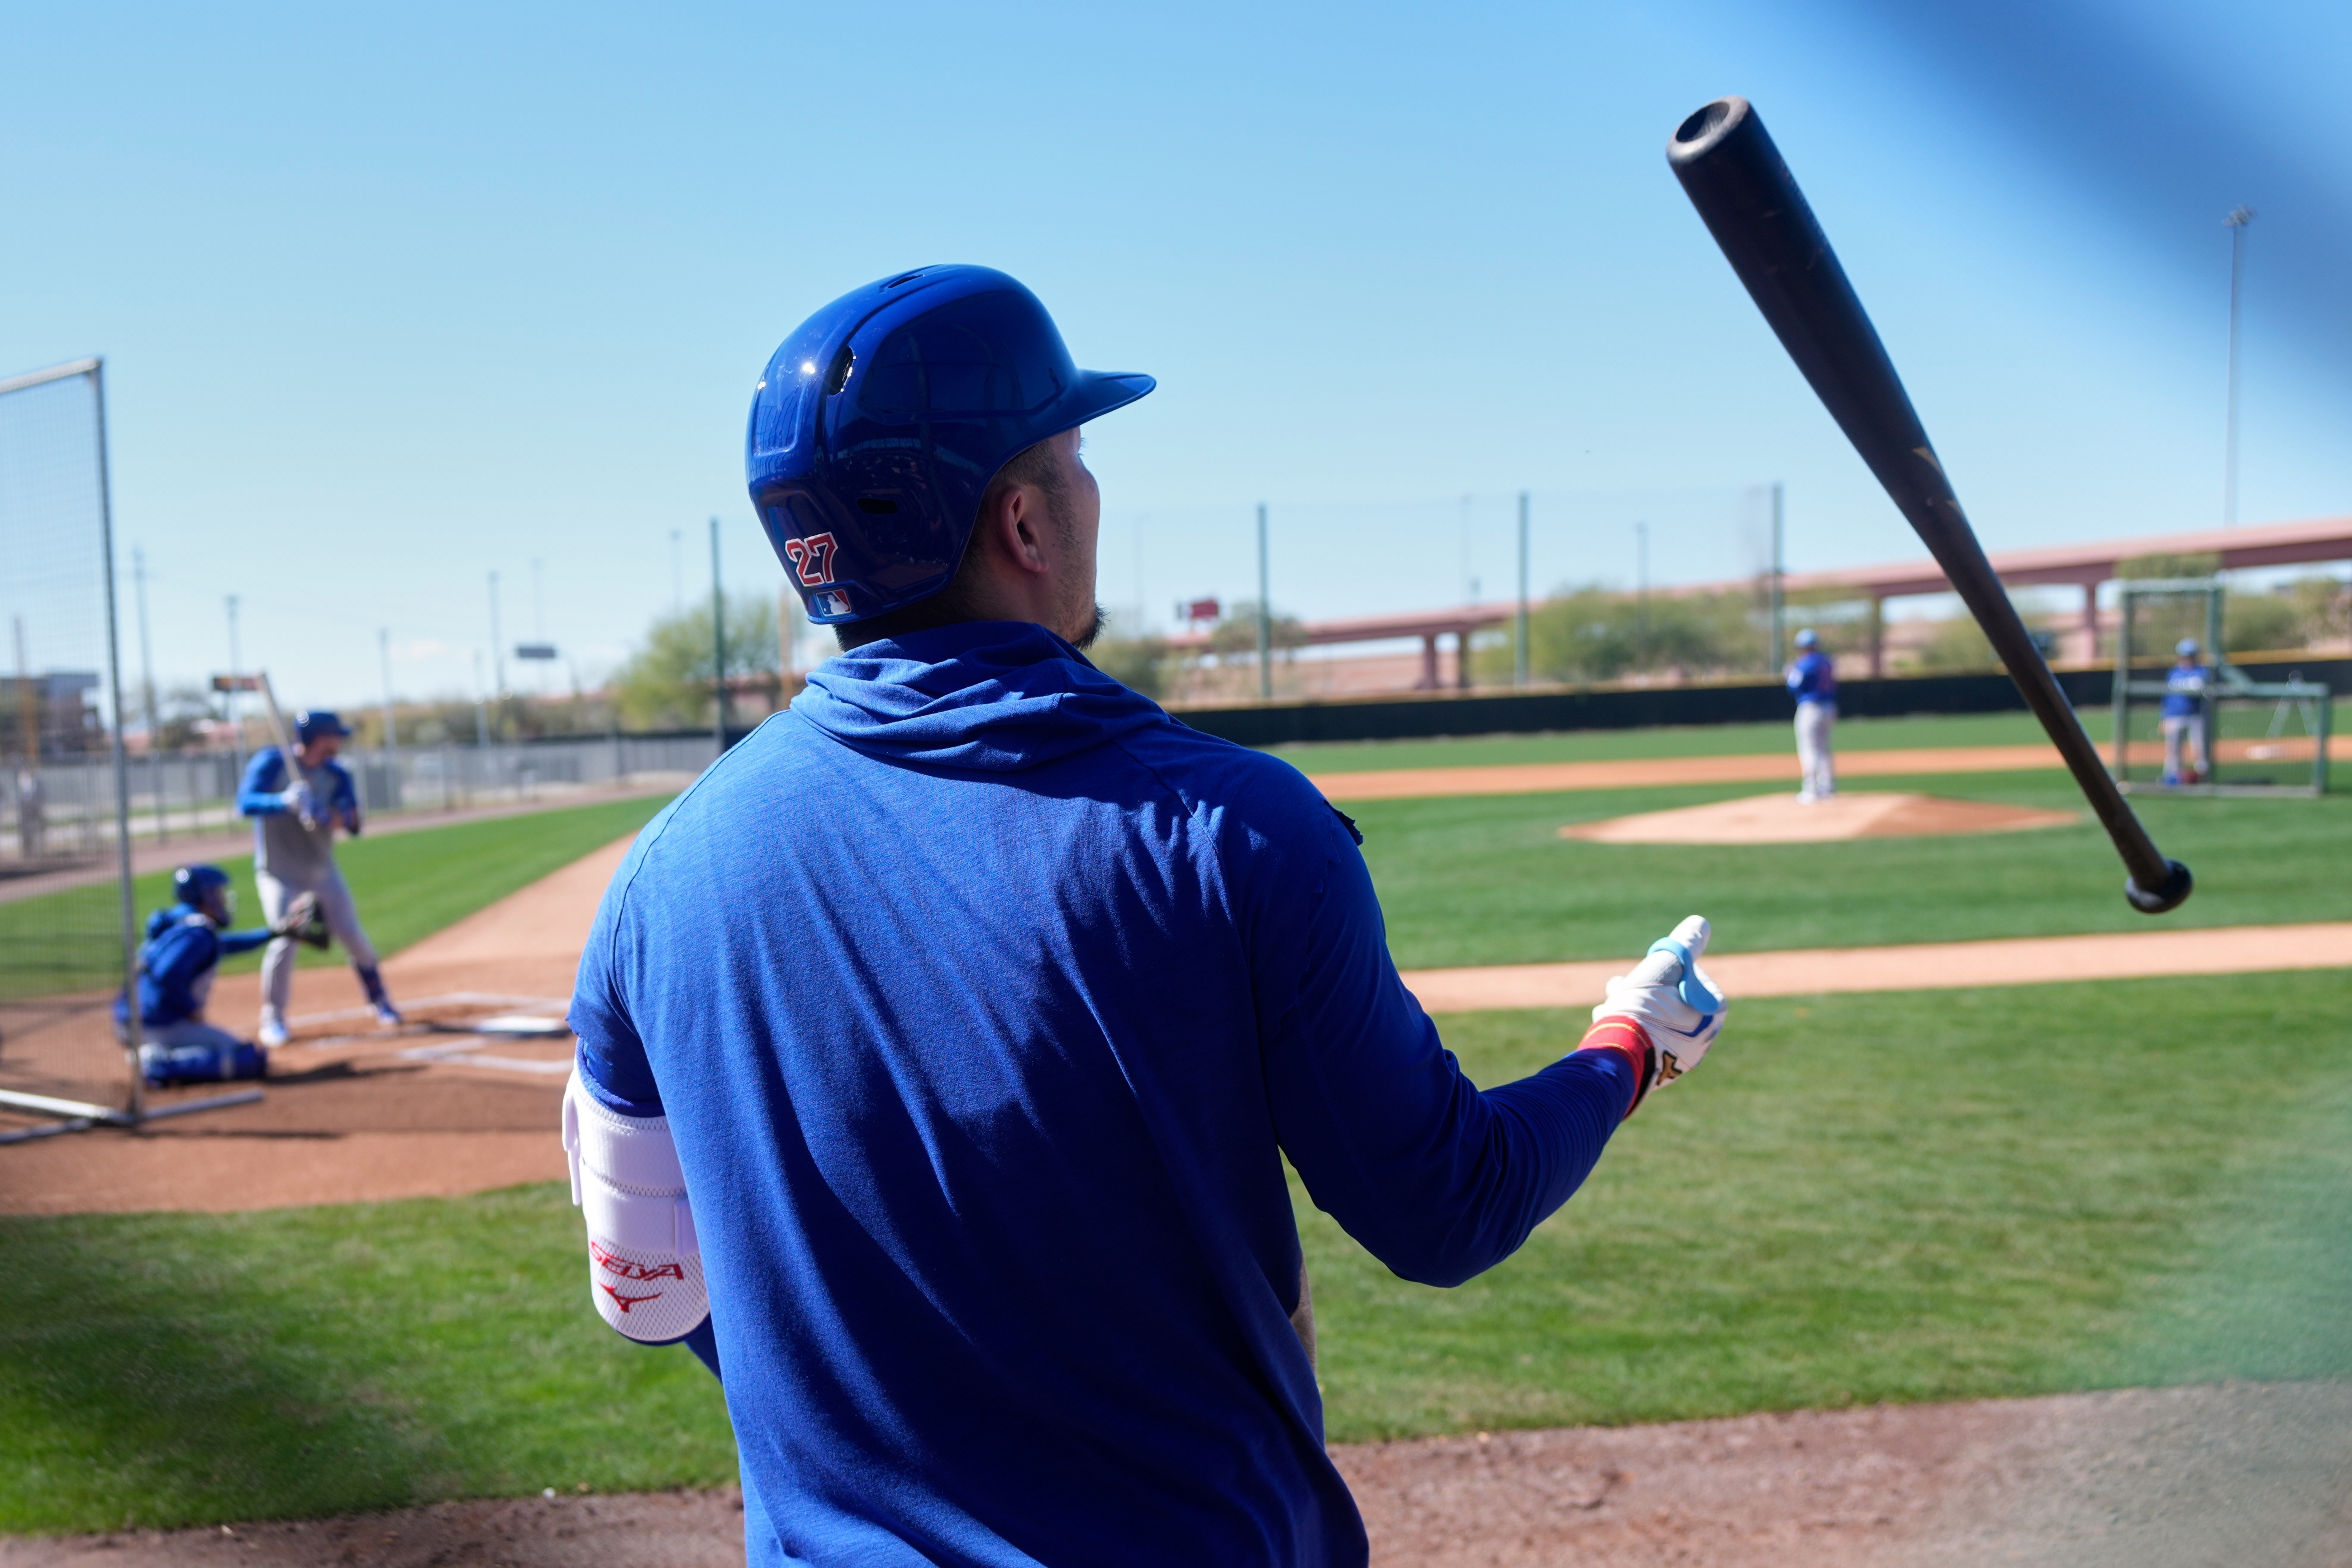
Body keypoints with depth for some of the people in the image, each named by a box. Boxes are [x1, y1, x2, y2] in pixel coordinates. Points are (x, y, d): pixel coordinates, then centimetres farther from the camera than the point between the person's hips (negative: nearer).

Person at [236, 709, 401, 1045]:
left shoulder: (336, 774, 1)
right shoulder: (271, 762, -11)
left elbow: (354, 824, -7)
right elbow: (245, 802, -24)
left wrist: (326, 815, -28)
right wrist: (283, 801, -42)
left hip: (323, 872, 4)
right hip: (279, 875, -4)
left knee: (353, 937, 5)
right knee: (285, 941, -14)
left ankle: (380, 1002, 22)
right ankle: (272, 1019, 3)